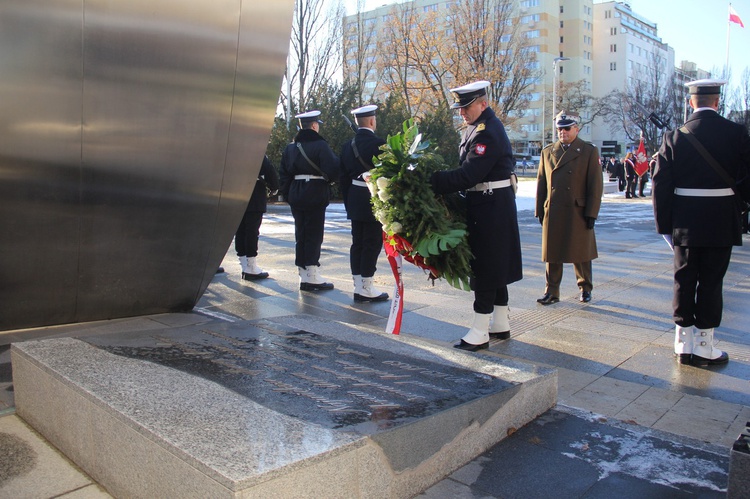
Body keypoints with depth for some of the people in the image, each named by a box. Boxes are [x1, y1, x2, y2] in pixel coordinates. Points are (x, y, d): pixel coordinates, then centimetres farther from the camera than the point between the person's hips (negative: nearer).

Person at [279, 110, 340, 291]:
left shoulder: (290, 147, 10)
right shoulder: (320, 145, -10)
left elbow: (284, 174, 12)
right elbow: (332, 171, -18)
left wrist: (287, 194, 16)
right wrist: (335, 159, 1)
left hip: (296, 196, 6)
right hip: (315, 196, -6)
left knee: (301, 234, 11)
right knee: (314, 234, -1)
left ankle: (303, 275, 16)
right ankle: (311, 277, 1)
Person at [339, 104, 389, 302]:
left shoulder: (347, 145, 8)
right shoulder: (379, 144, -14)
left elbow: (344, 178, 11)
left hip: (355, 202, 7)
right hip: (374, 200, -7)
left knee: (357, 242, 11)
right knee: (372, 243, -1)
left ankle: (358, 286, 16)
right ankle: (366, 288, 2)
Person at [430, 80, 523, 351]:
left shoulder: (489, 133, -19)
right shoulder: (476, 127, 13)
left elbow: (468, 176, -27)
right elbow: (466, 166, 14)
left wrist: (431, 181, -25)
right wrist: (436, 177, 0)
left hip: (490, 208, -10)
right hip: (486, 206, 10)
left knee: (485, 268, -5)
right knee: (495, 267, 16)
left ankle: (480, 333, 3)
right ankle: (501, 324, 28)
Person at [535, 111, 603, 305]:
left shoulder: (589, 151, 2)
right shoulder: (547, 152, 11)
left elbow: (595, 185, -2)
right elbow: (541, 183, 12)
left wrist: (591, 213, -8)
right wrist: (540, 210, 7)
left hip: (578, 213, -2)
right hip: (552, 212, 2)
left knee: (581, 253, 9)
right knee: (552, 253, 5)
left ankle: (585, 288, 26)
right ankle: (552, 291, 13)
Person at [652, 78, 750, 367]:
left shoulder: (675, 137, -4)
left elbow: (660, 184, -4)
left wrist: (664, 224, 4)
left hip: (685, 222, 1)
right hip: (722, 221, -1)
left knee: (684, 280, 10)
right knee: (711, 281, 6)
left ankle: (683, 343, 16)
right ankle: (703, 346, 12)